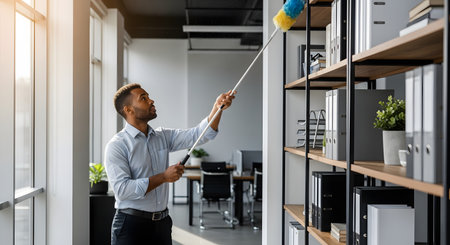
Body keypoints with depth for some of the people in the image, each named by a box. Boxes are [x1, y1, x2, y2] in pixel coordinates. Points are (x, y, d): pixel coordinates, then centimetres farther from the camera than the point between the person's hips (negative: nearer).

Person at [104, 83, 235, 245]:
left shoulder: (163, 137, 8)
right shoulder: (116, 145, -11)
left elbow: (198, 134, 0)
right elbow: (122, 189, -21)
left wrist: (218, 107, -14)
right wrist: (164, 177, -20)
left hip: (162, 223, 6)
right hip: (131, 225, -5)